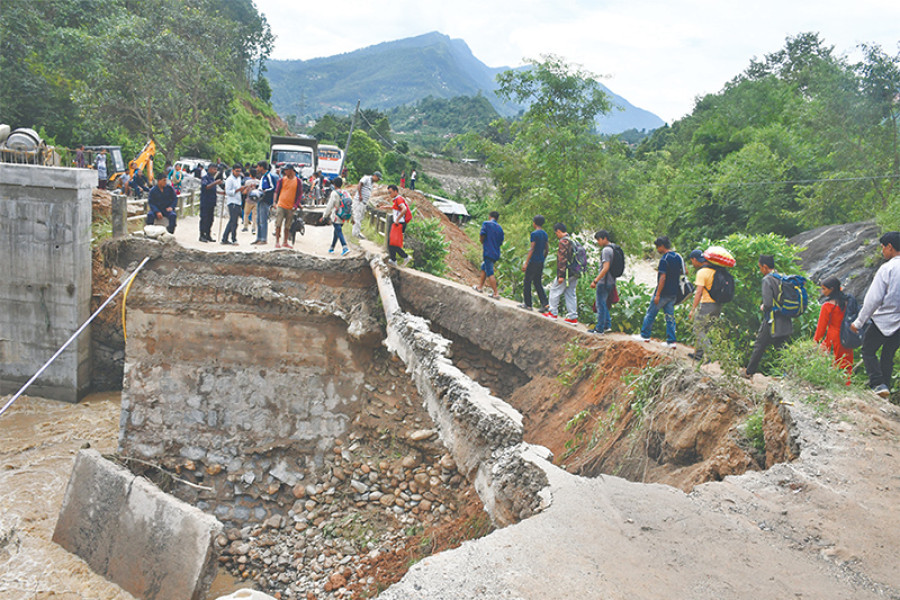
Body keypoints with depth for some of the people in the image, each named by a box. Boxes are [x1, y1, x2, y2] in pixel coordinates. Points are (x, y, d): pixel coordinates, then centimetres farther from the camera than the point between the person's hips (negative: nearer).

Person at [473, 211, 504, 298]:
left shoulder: (486, 223, -3)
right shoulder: (500, 228, 14)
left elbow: (482, 236, -10)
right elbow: (501, 243, 13)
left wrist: (482, 243, 9)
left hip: (488, 252, -7)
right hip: (496, 253, 7)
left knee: (490, 273, -7)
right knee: (484, 268, 24)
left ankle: (496, 293, -10)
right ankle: (480, 287, 33)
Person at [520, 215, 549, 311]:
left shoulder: (534, 234, -13)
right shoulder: (545, 234, 10)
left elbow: (532, 249, -16)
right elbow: (547, 248, 14)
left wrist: (526, 263, -14)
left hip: (533, 261, -7)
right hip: (541, 262, 8)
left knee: (527, 282, 3)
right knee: (538, 283, 11)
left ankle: (528, 304, 6)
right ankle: (544, 304, 0)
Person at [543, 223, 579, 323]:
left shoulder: (563, 242, -15)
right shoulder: (572, 241, 14)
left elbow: (562, 259, -20)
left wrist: (561, 275, -20)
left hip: (566, 273, -8)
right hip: (574, 274, 8)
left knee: (555, 290, 6)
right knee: (570, 294, 11)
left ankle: (553, 313, 13)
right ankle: (573, 317, 11)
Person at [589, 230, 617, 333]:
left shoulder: (606, 250, -16)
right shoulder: (612, 249, 14)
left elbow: (606, 268, -24)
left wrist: (595, 280, -23)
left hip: (604, 282, -10)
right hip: (610, 281, 10)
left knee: (600, 304, -2)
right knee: (603, 303, 19)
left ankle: (599, 328, 2)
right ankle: (607, 324, 22)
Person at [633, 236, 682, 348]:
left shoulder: (664, 260, -17)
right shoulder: (678, 257, 7)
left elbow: (663, 278, -21)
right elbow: (684, 272, 17)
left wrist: (657, 294, -18)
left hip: (664, 292, -7)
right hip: (674, 293, 7)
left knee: (651, 313, 7)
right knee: (670, 316, 10)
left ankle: (645, 335, 17)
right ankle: (671, 341, 8)